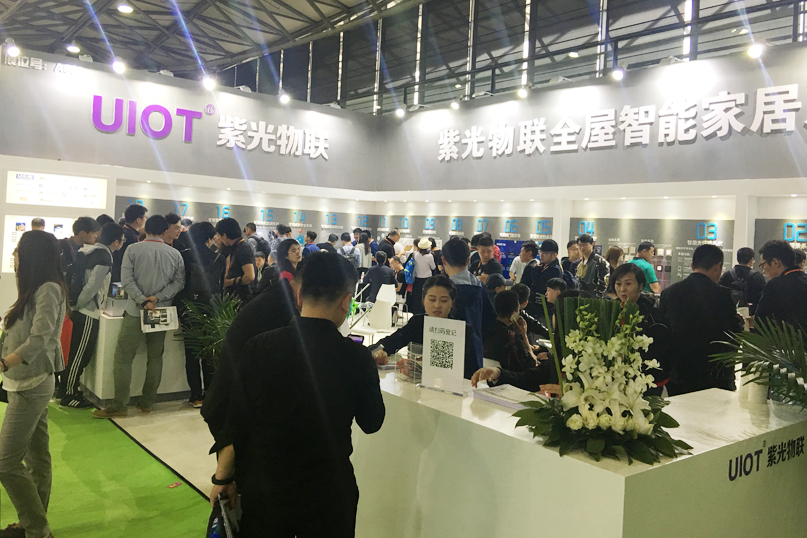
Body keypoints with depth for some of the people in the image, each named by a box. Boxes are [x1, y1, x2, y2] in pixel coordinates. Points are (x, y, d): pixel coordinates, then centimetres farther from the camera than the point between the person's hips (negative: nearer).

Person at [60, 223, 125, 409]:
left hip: (82, 310, 9)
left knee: (79, 354, 17)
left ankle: (70, 390, 27)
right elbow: (92, 286, -21)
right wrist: (77, 306, -11)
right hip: (88, 312, -9)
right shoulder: (104, 257, -18)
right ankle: (68, 395, 10)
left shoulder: (91, 250, 9)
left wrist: (75, 304, 16)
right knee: (80, 355, 1)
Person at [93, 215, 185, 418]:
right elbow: (179, 282, -5)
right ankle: (147, 403, 16)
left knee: (123, 357, 3)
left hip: (136, 311, -3)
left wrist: (143, 301, -15)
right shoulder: (175, 254, 2)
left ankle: (119, 405, 1)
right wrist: (157, 298, -10)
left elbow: (127, 280, -12)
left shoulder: (133, 250, -4)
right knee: (155, 358, 11)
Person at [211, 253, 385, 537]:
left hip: (263, 492, 1)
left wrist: (222, 477, 7)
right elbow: (371, 423, -1)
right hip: (330, 492, -1)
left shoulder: (259, 348, -13)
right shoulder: (356, 356, -16)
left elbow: (235, 424, -8)